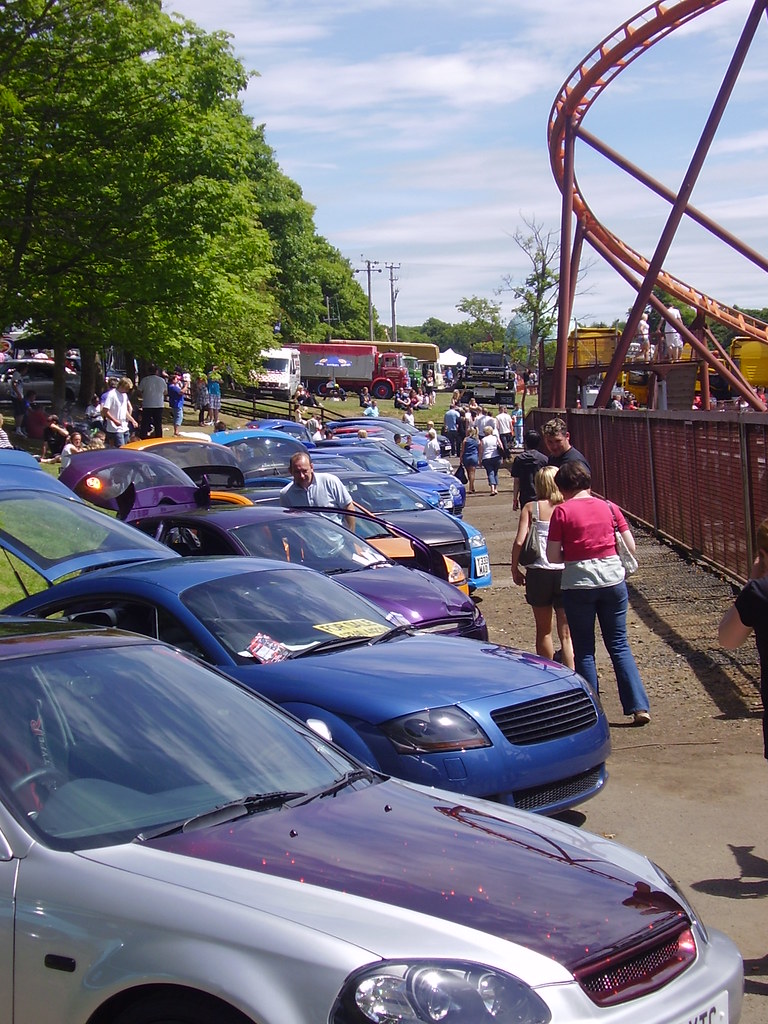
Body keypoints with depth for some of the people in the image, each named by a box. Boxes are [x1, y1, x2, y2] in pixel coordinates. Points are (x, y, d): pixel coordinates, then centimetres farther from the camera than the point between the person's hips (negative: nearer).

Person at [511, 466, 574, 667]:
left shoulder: (531, 508, 0)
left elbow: (519, 541, -7)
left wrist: (515, 568, 6)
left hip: (538, 573, 0)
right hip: (565, 573, 0)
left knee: (543, 631, 16)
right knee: (566, 634, 3)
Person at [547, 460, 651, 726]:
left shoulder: (561, 512, -6)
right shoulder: (609, 507, 3)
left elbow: (553, 557, -7)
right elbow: (631, 547, 4)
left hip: (578, 585, -3)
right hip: (613, 580, 3)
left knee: (584, 650, 9)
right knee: (619, 644, 11)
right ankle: (639, 706, 5)